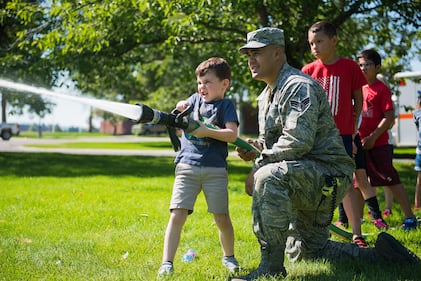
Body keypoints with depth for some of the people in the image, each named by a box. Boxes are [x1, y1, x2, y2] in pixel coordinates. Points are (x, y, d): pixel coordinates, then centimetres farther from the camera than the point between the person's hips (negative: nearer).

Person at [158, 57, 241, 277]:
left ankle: (229, 256, 28)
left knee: (222, 218, 5)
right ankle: (167, 263, -7)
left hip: (215, 170, -2)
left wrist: (207, 131, -19)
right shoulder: (196, 99, 14)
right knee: (177, 215, -9)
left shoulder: (225, 105, 3)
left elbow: (232, 134, -8)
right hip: (187, 166, 2)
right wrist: (180, 108, -2)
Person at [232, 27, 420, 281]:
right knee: (305, 252, 18)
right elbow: (273, 142, 23)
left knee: (268, 178, -38)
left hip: (328, 173, -11)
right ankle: (380, 254, 27)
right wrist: (254, 148, -1)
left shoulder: (298, 86, -17)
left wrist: (258, 166, -21)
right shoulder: (266, 96, 15)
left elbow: (297, 142, -28)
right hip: (304, 181, 11)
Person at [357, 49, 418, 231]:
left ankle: (409, 217, 3)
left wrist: (372, 137, -17)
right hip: (360, 144, 7)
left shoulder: (381, 89, -7)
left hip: (378, 144, -7)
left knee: (392, 181, -4)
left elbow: (389, 117, -13)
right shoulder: (359, 88, 12)